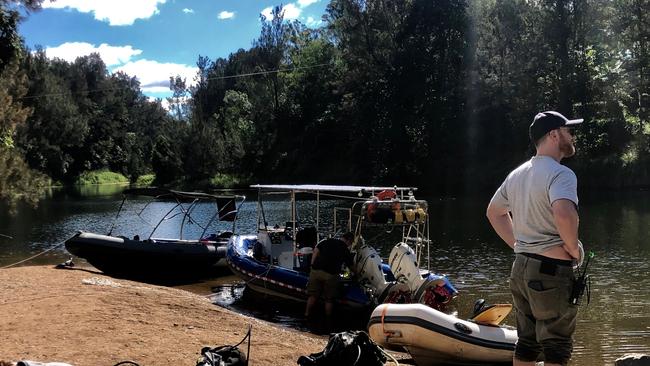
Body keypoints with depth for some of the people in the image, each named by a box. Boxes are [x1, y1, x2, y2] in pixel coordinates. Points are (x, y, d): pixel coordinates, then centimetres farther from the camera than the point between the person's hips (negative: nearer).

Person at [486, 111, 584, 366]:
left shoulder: (517, 174, 11)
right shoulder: (560, 174, -15)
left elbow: (494, 212, 24)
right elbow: (564, 213, -35)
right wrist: (574, 248, -18)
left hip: (520, 267, 8)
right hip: (552, 271, -8)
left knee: (526, 343, 16)